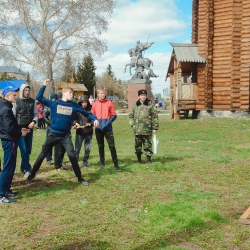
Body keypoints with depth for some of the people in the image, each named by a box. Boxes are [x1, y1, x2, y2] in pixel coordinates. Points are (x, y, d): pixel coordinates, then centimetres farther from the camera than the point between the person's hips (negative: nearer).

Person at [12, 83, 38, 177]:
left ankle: (23, 167, 23)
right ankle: (28, 169, 0)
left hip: (29, 128, 4)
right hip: (19, 128, -4)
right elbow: (13, 115, -2)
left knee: (28, 149, 8)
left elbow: (36, 114, 7)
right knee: (24, 149, -8)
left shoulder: (32, 101, 6)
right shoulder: (16, 101, -3)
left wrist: (34, 122, -12)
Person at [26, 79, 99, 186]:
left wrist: (94, 119, -12)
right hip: (53, 134, 0)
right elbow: (39, 97, -1)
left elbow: (86, 113, 5)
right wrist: (44, 85, -8)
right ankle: (32, 174, 24)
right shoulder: (54, 103, -2)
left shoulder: (74, 105, 0)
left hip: (66, 136, 0)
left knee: (72, 155, -8)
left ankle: (80, 178, 3)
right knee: (42, 155, 9)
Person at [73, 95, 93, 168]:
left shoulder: (91, 109, -4)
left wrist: (90, 124, -17)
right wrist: (75, 123, -17)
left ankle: (85, 162, 24)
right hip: (79, 132, 0)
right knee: (77, 148, -3)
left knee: (87, 149, 8)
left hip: (88, 132, 0)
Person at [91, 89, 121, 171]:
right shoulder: (95, 104, 6)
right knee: (100, 146, 11)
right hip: (98, 129, 2)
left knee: (112, 146, -4)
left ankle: (116, 164, 1)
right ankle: (102, 163, 21)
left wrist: (108, 122, -14)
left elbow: (114, 115, 0)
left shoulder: (109, 103, 1)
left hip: (108, 128, -2)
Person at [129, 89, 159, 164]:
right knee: (138, 145, 9)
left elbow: (155, 117, -2)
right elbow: (131, 115, 20)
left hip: (147, 130, -3)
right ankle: (139, 159, 21)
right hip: (137, 130, 3)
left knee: (148, 145, 2)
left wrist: (155, 127, -7)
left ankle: (149, 159, 13)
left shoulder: (150, 105, 0)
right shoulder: (135, 106, 10)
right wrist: (132, 124, 5)